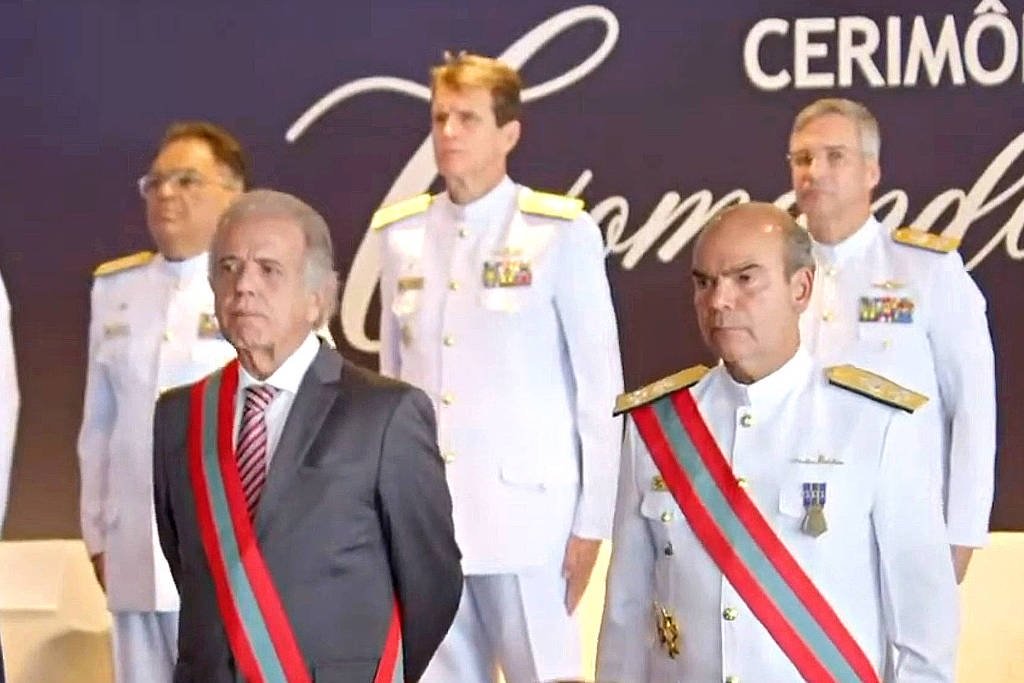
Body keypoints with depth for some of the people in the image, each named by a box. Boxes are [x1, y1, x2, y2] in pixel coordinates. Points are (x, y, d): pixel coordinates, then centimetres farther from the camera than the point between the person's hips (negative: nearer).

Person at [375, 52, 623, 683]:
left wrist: (592, 520, -5)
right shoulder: (400, 233, 9)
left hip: (527, 510, -4)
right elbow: (391, 377, 14)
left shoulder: (561, 232, -5)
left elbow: (600, 385, -3)